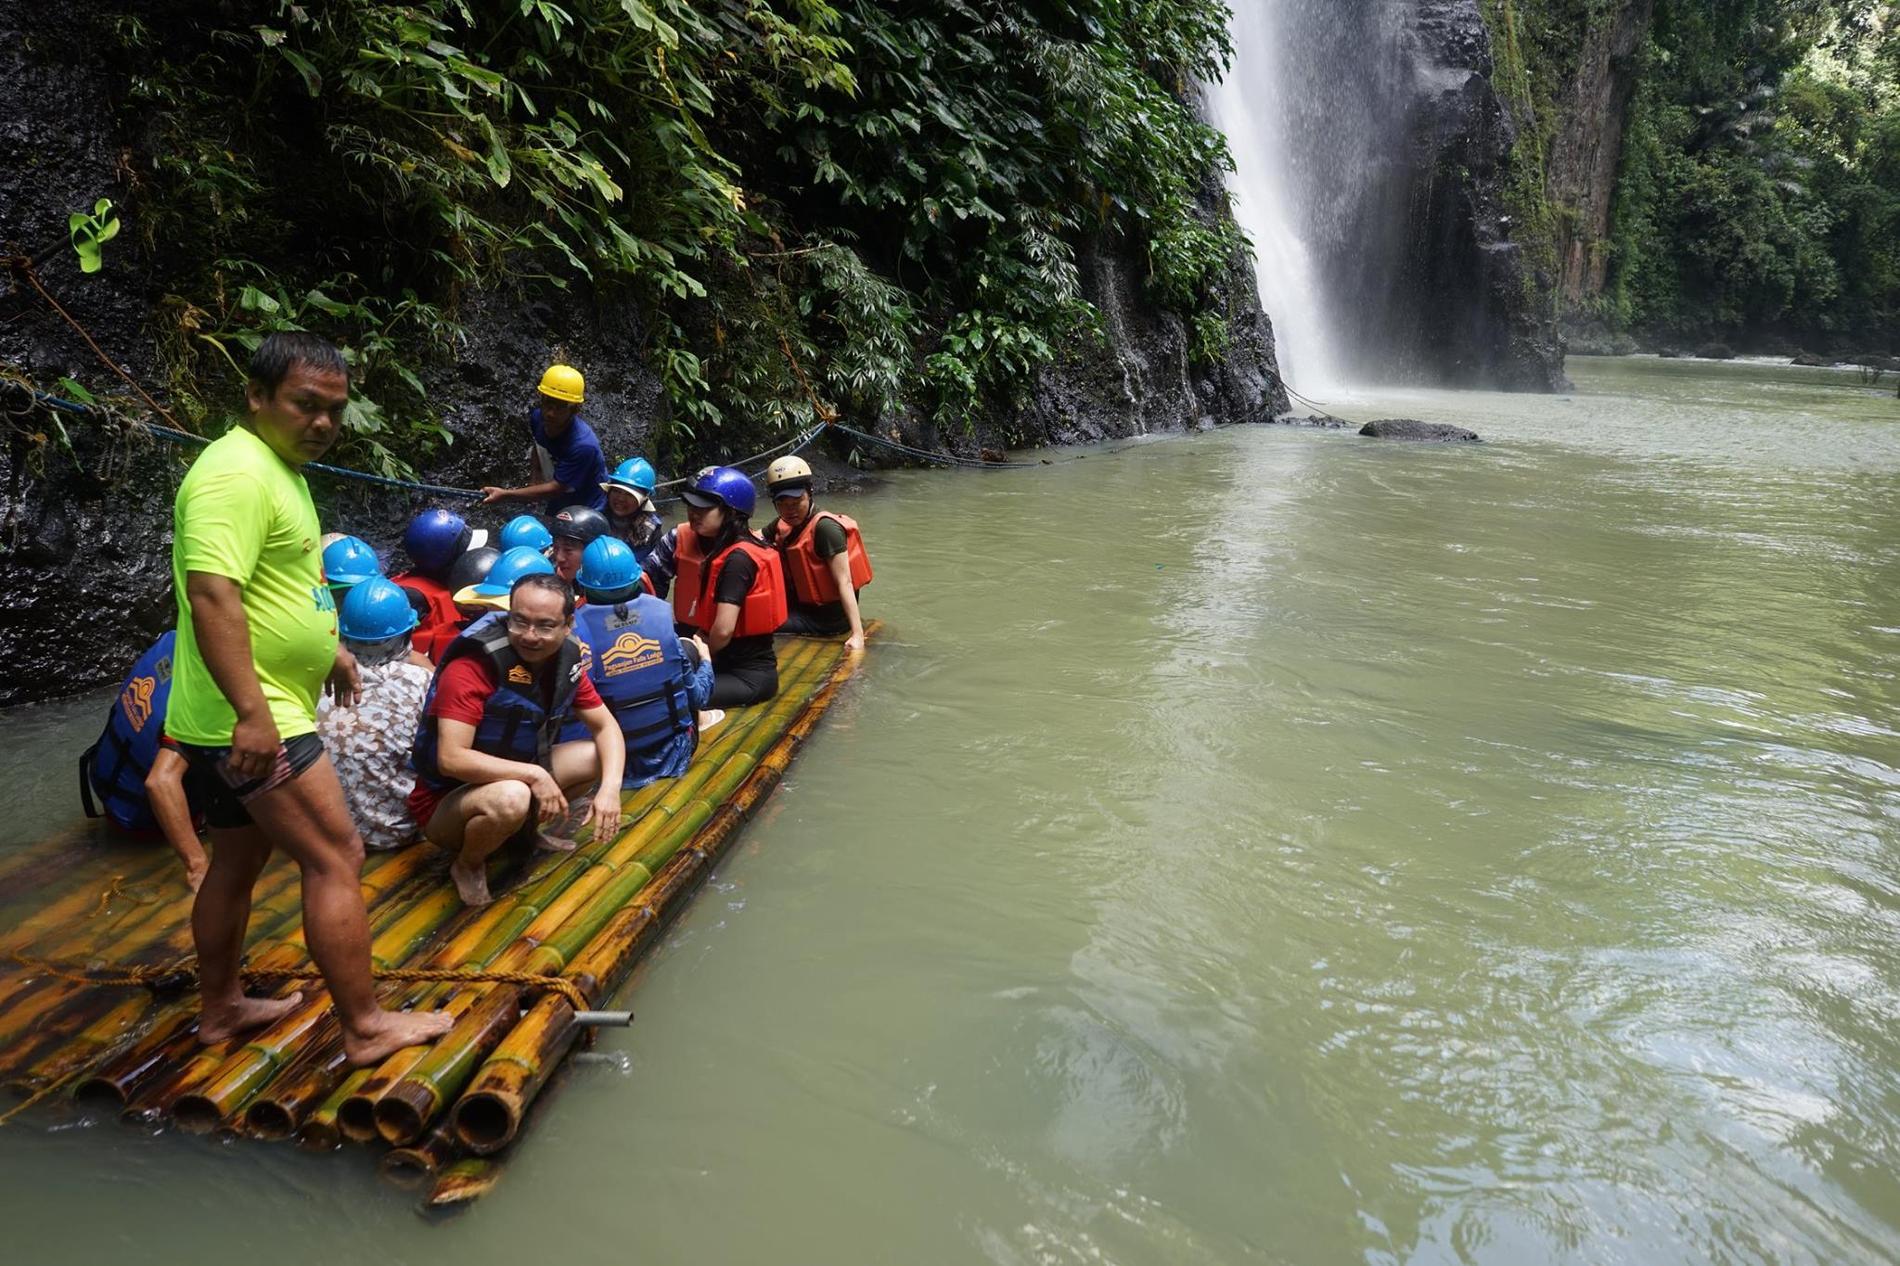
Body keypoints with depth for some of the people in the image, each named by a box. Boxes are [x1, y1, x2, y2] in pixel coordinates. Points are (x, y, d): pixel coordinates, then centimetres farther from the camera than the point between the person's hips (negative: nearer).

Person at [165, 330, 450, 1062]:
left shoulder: (278, 467, 15)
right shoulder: (238, 472, -19)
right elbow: (211, 594, -29)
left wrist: (326, 647, 31)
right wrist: (253, 712, -34)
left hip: (240, 721, 11)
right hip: (249, 720, -11)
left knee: (237, 863, 19)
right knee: (336, 858, -7)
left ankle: (220, 1008, 33)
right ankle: (366, 1028, 1)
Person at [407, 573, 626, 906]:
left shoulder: (566, 660, -7)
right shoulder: (471, 667, -29)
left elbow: (606, 727, -1)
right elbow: (451, 759, -35)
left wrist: (610, 789, -19)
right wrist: (534, 775, -32)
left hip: (512, 778, 7)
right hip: (445, 801, -7)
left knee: (596, 757, -4)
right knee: (511, 798, -37)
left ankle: (525, 829, 13)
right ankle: (467, 866, -5)